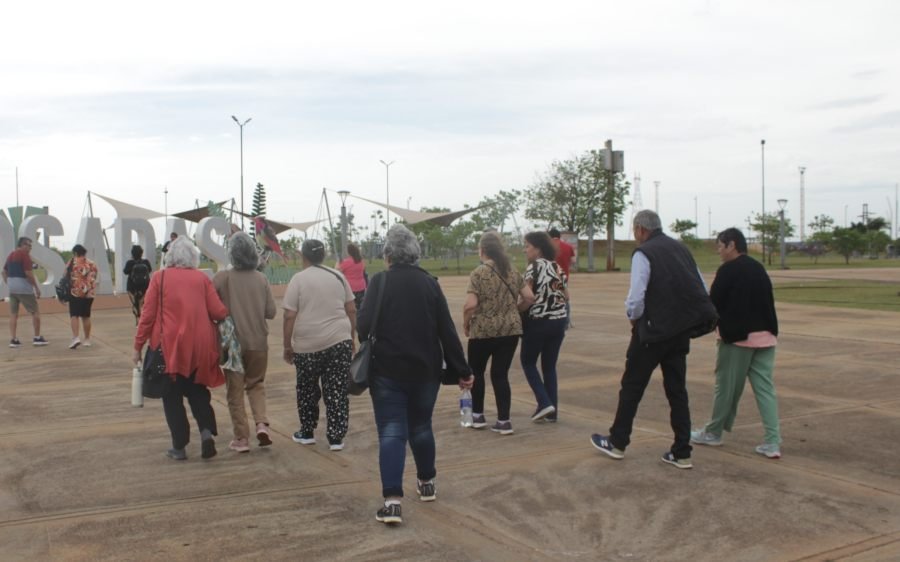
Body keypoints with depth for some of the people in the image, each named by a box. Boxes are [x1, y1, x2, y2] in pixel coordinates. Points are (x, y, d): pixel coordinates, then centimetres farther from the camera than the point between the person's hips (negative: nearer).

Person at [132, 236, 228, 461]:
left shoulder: (159, 278, -3)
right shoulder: (202, 278, 1)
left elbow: (147, 315, -3)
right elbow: (219, 312, -2)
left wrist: (138, 346, 4)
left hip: (171, 346, -2)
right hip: (200, 346, 2)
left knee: (172, 396, 11)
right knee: (197, 390, 20)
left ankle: (179, 447, 12)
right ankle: (206, 431, 0)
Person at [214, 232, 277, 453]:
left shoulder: (223, 278, -10)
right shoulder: (261, 279, -1)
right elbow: (271, 312, 1)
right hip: (258, 341, 2)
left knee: (235, 390, 8)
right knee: (256, 384, 18)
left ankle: (241, 438, 9)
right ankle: (262, 423, -2)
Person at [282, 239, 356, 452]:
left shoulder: (298, 279, -5)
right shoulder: (338, 276, 6)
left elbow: (289, 317, -8)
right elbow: (351, 310, 8)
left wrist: (287, 346, -1)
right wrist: (351, 338, 17)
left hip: (307, 344, -2)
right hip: (339, 340, 2)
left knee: (307, 389, 16)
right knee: (337, 391, 5)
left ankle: (307, 432, 26)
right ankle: (336, 438, 5)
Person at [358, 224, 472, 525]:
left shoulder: (380, 281, -8)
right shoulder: (429, 283, 1)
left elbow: (364, 324, -14)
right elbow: (447, 330, 0)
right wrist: (461, 370, 4)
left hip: (387, 369, -3)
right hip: (426, 369, 3)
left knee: (391, 432, -1)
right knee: (421, 427, 21)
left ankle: (392, 501, -10)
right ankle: (426, 483, 36)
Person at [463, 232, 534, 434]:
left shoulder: (479, 273, -10)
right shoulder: (513, 272, 6)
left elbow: (470, 305, -17)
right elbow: (529, 298, 5)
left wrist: (466, 324, -1)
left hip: (484, 330, -4)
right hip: (510, 330, 4)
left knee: (476, 371, 16)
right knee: (501, 374, 9)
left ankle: (478, 416, 22)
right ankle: (504, 421, 5)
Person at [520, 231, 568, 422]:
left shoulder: (533, 267, -11)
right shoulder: (557, 267, 8)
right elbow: (566, 296, 13)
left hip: (538, 322, -6)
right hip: (559, 321, 6)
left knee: (528, 361, 11)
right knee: (550, 366, 13)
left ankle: (544, 402, -1)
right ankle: (552, 411, 13)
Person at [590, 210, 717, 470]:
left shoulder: (643, 253, -11)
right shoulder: (682, 249, 11)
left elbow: (636, 298, -19)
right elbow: (703, 290, 14)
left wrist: (633, 316, 1)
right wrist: (683, 312, 16)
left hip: (654, 331, -6)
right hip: (682, 330, 6)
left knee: (632, 385, 8)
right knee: (677, 389, 12)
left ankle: (617, 443, 19)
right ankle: (682, 453, 14)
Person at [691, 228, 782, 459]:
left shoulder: (727, 271, -10)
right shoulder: (759, 269, 13)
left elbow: (714, 304, -9)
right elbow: (768, 302, 17)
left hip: (738, 336, -7)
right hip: (765, 336, 7)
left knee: (726, 386, 7)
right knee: (765, 387, 4)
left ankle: (713, 433, 21)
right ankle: (773, 442, 0)